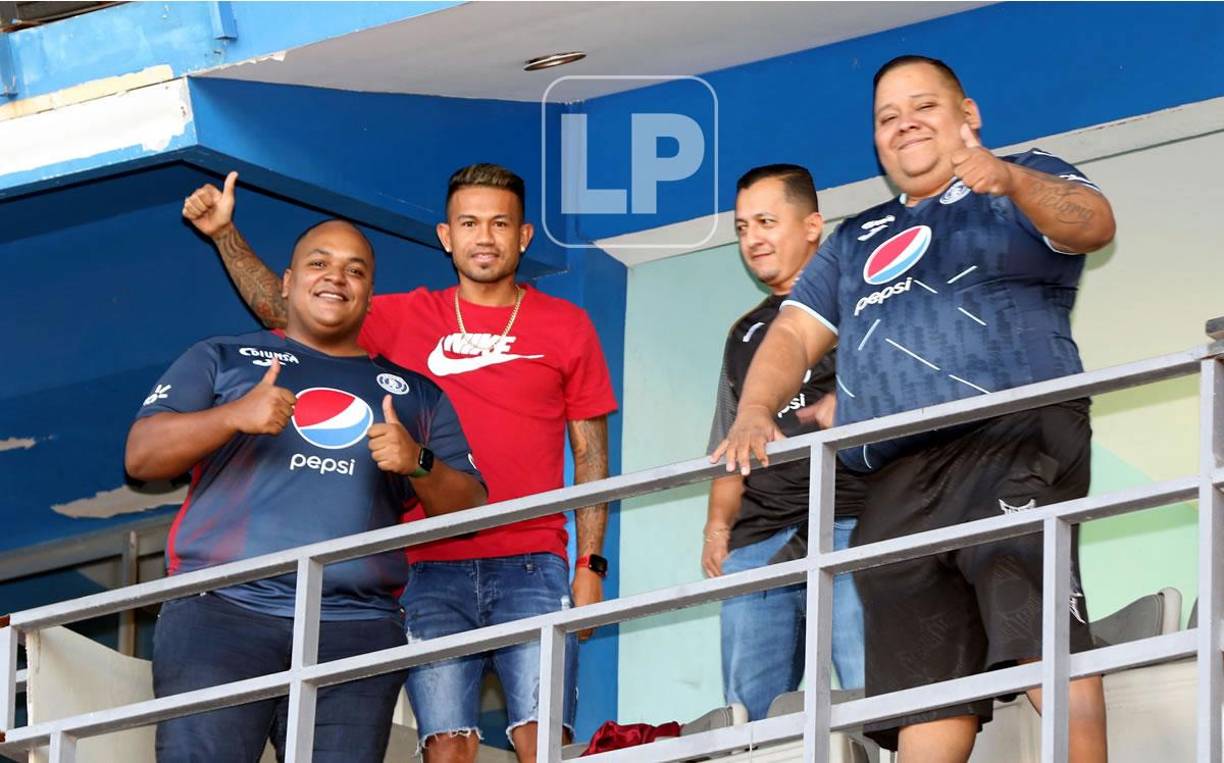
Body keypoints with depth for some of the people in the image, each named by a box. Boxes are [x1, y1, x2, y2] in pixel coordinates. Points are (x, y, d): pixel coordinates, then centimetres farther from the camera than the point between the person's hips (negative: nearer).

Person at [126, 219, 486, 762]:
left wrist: (418, 463, -4)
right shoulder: (220, 361, 18)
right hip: (222, 611, -2)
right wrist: (234, 416, -10)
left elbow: (470, 512, 17)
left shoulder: (415, 394, 24)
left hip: (356, 630, 2)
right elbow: (142, 456, 6)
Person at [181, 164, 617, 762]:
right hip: (431, 571, 1)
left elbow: (591, 457, 10)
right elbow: (281, 312, 15)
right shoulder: (409, 320, 13)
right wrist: (225, 235, 5)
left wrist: (590, 566, 2)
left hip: (531, 569, -1)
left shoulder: (565, 326, 10)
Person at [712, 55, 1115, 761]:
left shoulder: (1027, 186, 15)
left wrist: (1012, 181, -26)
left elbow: (1093, 224, -6)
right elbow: (794, 333, 23)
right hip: (896, 484, 5)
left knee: (1044, 643, -24)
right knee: (928, 701, -3)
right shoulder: (857, 242, 31)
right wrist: (755, 413, 2)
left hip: (1015, 443, -5)